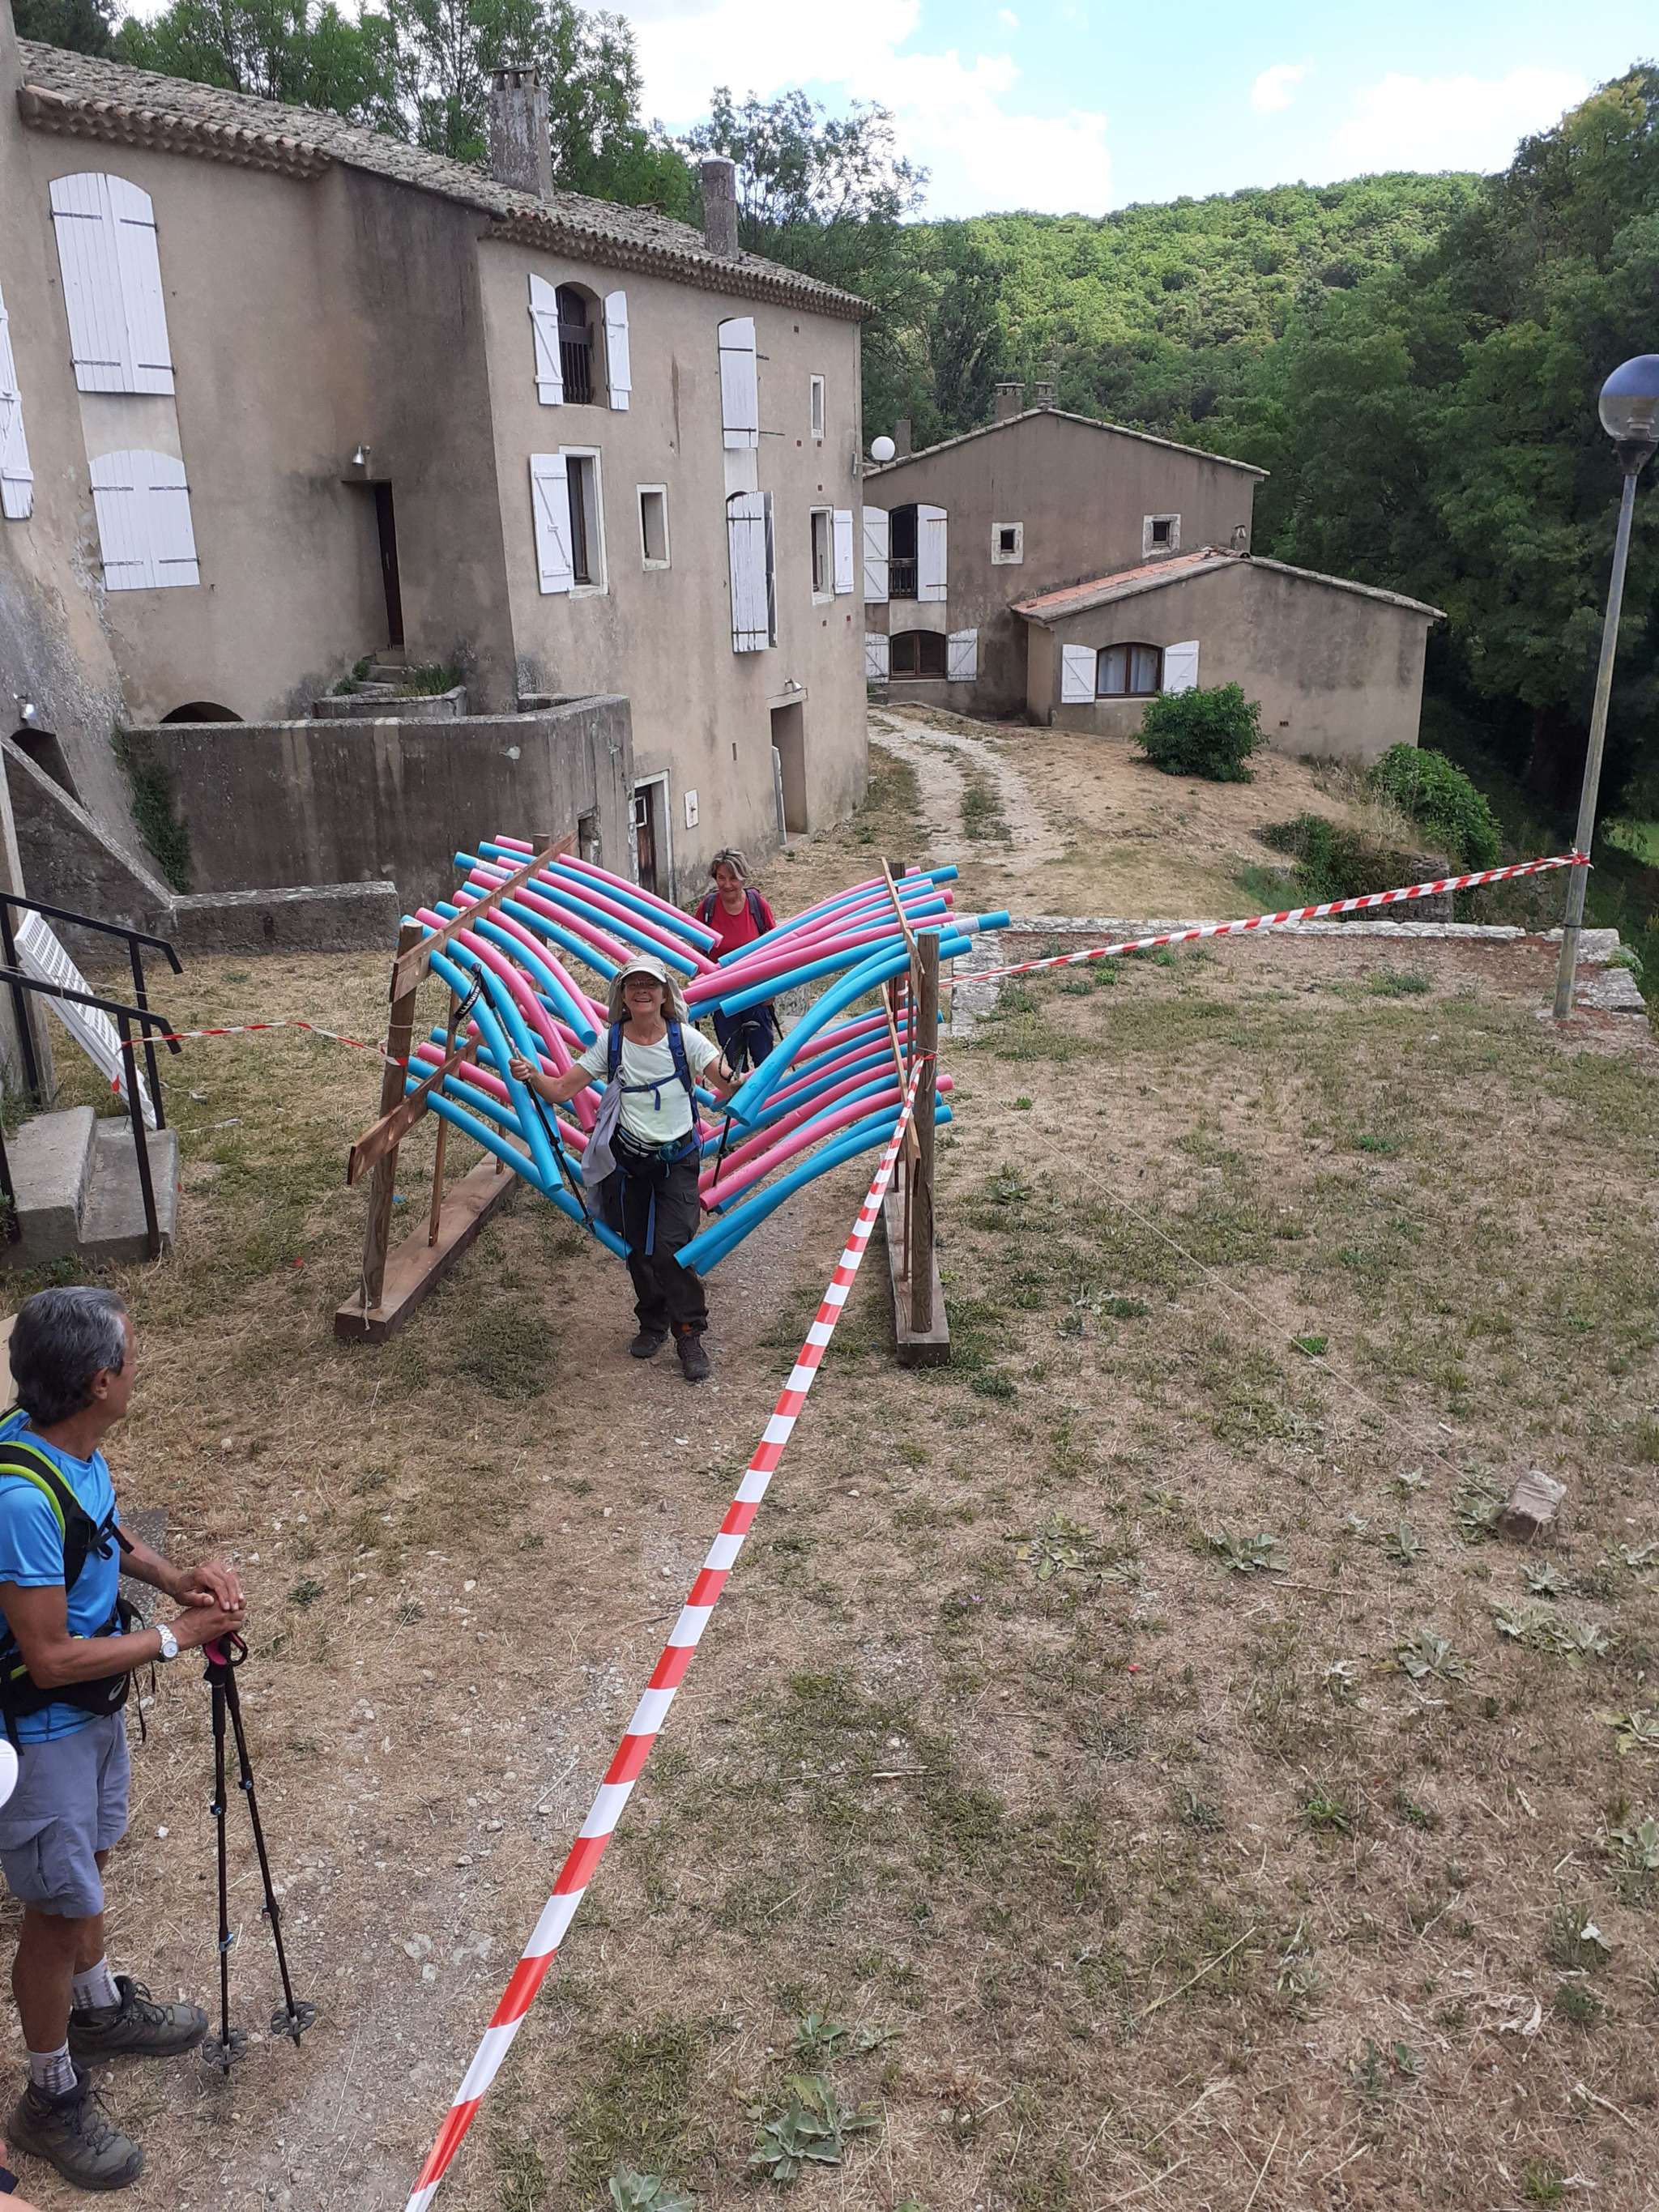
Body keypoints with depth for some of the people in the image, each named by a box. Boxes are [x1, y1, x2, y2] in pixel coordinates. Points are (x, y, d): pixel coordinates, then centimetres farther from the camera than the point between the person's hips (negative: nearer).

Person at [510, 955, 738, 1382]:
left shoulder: (685, 1038, -9)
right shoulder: (610, 1043, -3)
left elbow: (728, 1086, -19)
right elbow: (559, 1091, -6)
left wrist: (735, 1085, -43)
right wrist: (531, 1076, -26)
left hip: (678, 1158, -3)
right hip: (628, 1159, 3)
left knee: (669, 1247, -14)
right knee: (637, 1248, 11)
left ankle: (690, 1333, 3)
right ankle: (653, 1323, 34)